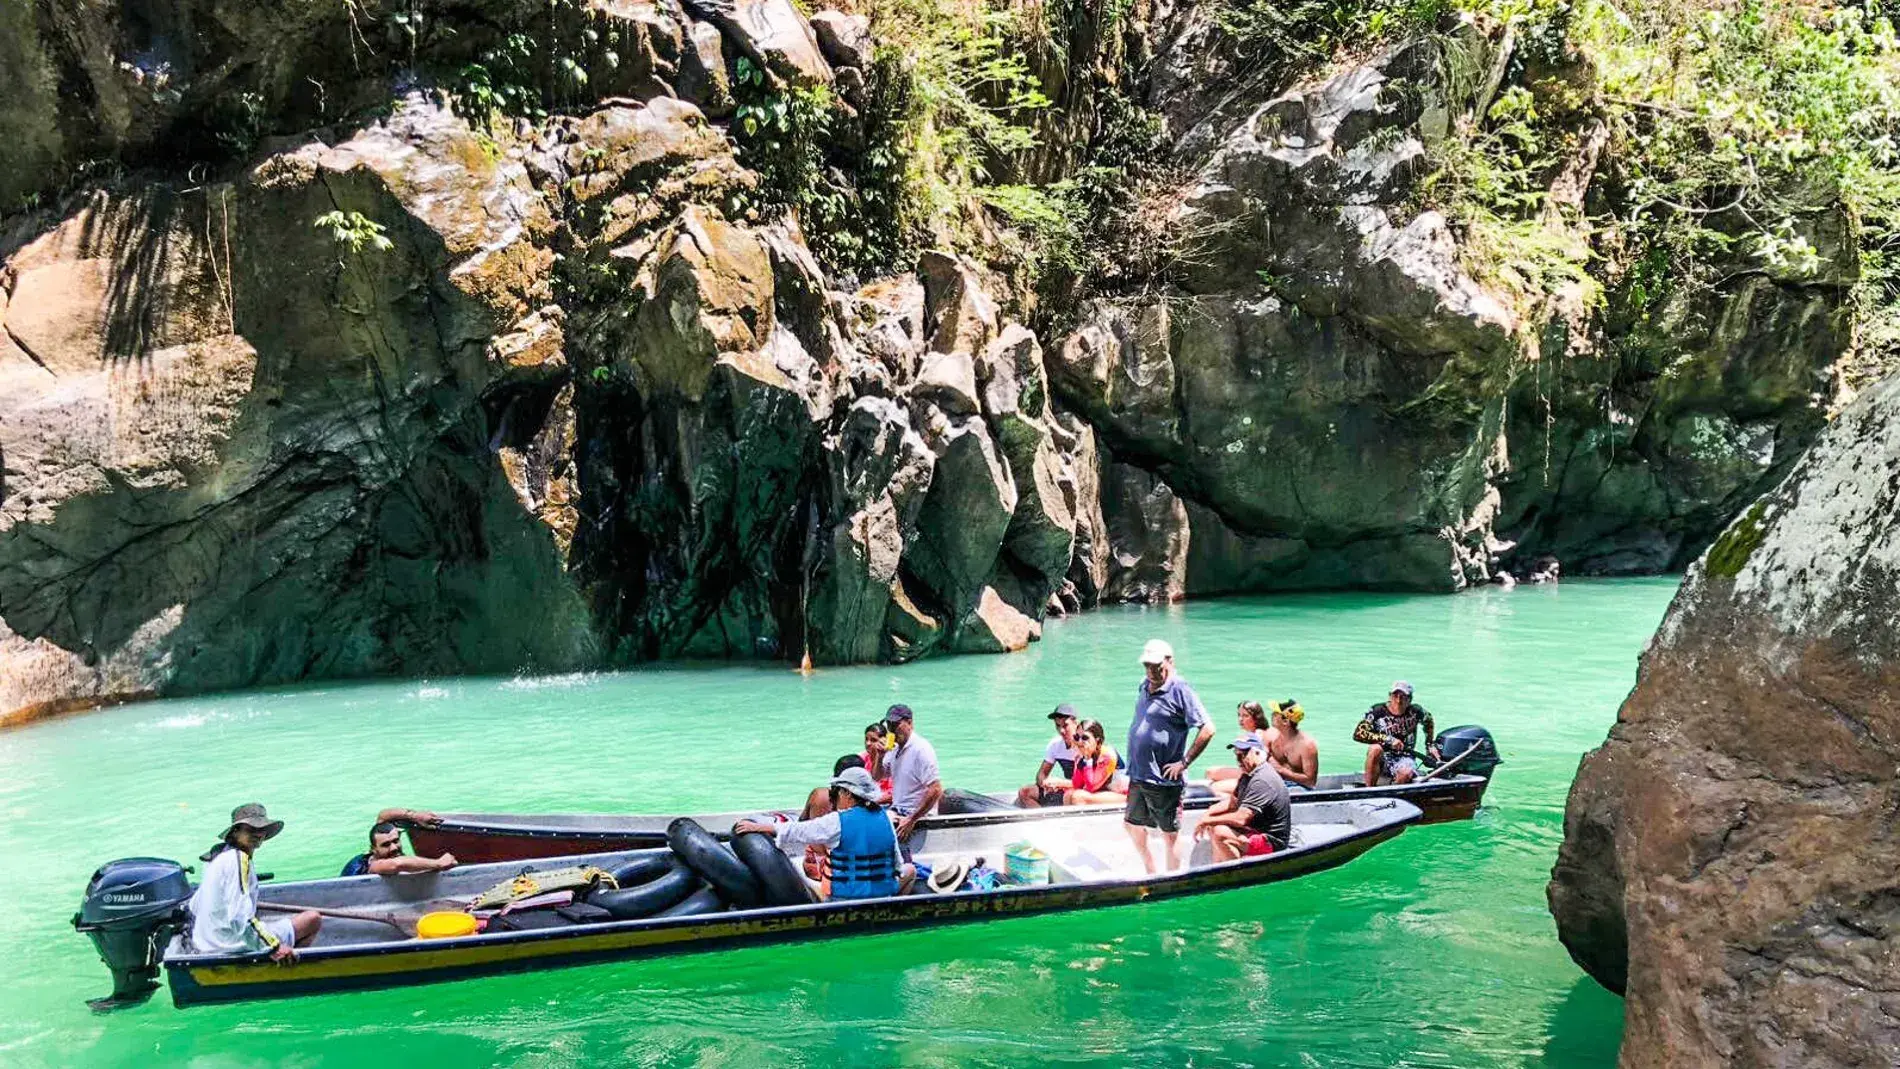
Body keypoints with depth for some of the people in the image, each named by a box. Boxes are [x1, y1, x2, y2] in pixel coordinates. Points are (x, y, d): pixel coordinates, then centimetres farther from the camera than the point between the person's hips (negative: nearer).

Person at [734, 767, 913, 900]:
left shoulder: (837, 822, -8)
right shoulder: (884, 817, 6)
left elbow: (797, 831, 2)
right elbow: (898, 865, 11)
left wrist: (757, 827, 14)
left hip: (848, 898, -4)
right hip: (884, 896, 4)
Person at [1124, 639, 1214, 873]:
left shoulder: (1180, 690, -14)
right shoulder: (1144, 687, 9)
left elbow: (1207, 729, -19)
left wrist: (1184, 763, -17)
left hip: (1163, 778, -9)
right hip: (1138, 775, 9)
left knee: (1169, 835, 4)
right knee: (1132, 824, 22)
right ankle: (1150, 872, 40)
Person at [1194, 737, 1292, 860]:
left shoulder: (1262, 780, -23)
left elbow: (1241, 819, -29)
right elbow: (1232, 802, 17)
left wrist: (1208, 820, -18)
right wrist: (1207, 814, -1)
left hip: (1271, 842, -11)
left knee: (1220, 833, -26)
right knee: (1212, 826, 15)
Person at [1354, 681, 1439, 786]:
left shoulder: (1415, 712, -3)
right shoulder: (1377, 711, -10)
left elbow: (1428, 721, 21)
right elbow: (1358, 734, -20)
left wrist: (1430, 746, 17)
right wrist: (1388, 739, -25)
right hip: (1382, 759, 0)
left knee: (1407, 773, -35)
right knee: (1375, 749, -35)